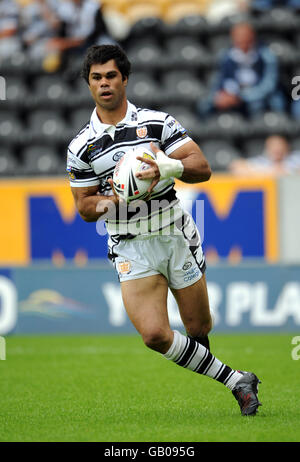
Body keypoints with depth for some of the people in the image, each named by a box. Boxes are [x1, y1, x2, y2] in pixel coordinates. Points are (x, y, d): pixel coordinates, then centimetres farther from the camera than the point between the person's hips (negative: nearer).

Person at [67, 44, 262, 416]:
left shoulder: (158, 122, -1)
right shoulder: (82, 146, 3)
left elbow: (202, 168, -5)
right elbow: (84, 208, 8)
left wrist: (170, 166, -25)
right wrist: (111, 199, -13)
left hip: (176, 236, 0)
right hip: (130, 248, 0)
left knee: (199, 329, 6)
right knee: (155, 335, -17)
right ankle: (237, 382, -3)